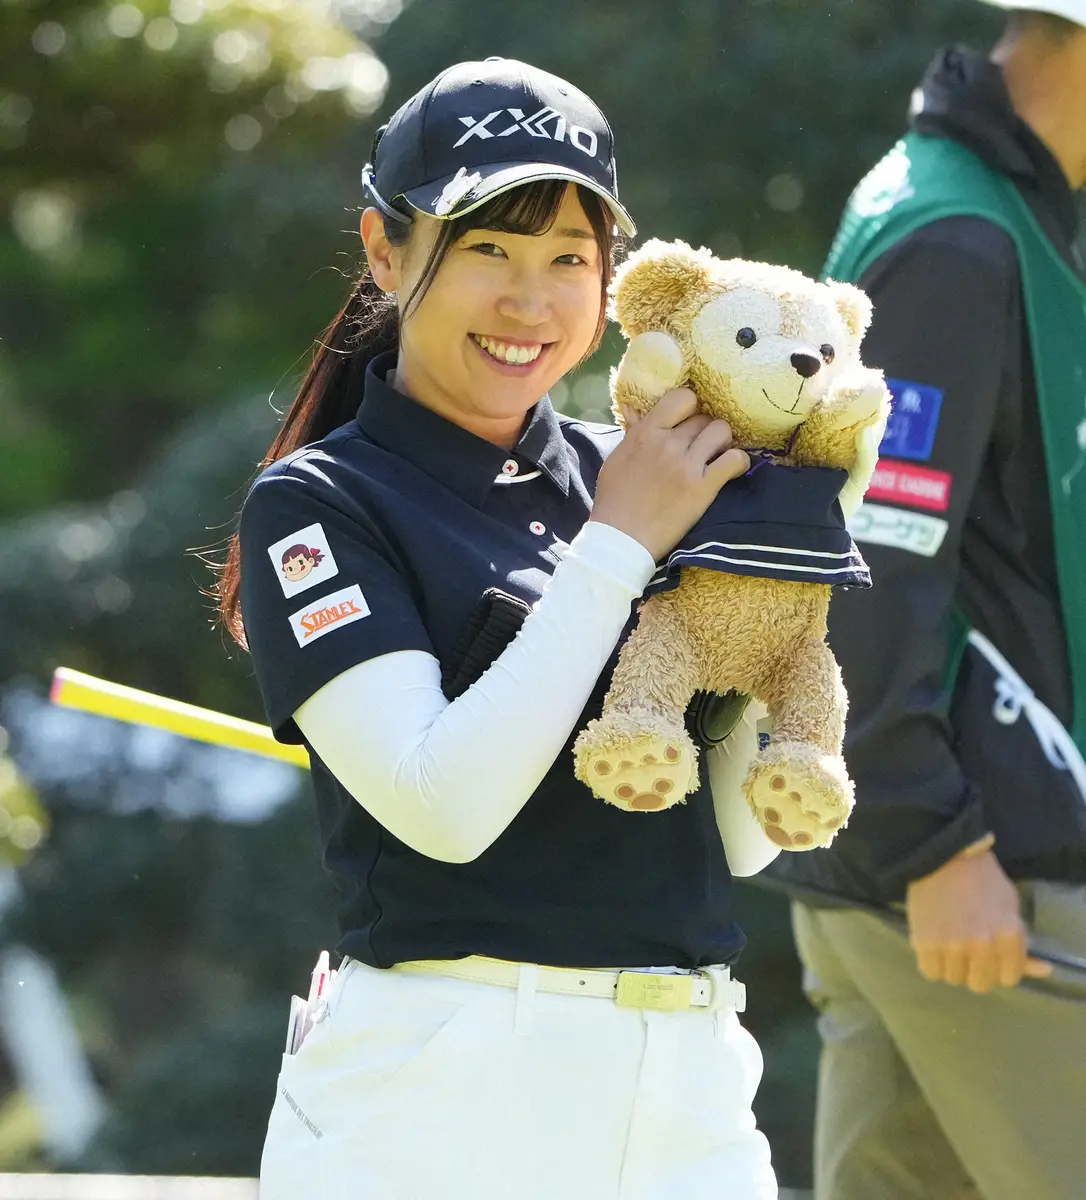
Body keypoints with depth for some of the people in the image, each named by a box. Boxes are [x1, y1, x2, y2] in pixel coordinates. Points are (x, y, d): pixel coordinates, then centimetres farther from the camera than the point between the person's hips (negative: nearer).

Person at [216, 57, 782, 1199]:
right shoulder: (317, 502, -2)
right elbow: (444, 808, -17)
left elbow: (747, 834, 9)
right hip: (433, 1102, -5)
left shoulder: (618, 478, 13)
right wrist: (618, 545, -11)